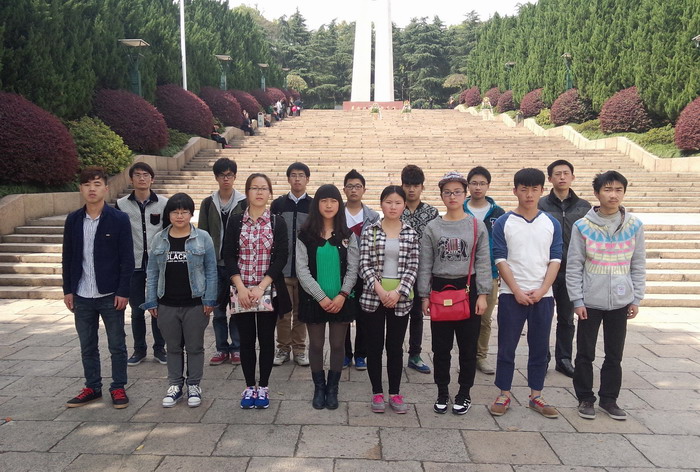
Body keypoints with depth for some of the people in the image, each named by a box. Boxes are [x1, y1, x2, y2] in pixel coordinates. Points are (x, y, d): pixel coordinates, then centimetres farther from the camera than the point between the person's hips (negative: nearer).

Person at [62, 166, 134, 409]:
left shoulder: (119, 219, -7)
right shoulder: (73, 220, 5)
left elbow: (127, 259, -8)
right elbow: (67, 257, 9)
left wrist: (123, 292, -11)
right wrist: (67, 290, 5)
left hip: (111, 295, -4)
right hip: (82, 296, 4)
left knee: (117, 345, 7)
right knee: (87, 346, 14)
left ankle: (118, 388, 21)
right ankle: (92, 387, 29)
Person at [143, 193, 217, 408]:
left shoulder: (203, 238, -4)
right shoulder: (159, 239, 4)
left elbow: (211, 271, -3)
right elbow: (152, 272, 6)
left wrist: (209, 300, -7)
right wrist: (151, 301, 3)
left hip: (195, 304, -2)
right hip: (167, 305, 3)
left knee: (195, 347, 9)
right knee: (173, 347, 14)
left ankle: (194, 385, 23)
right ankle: (175, 385, 28)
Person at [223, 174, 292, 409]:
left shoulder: (278, 222, 1)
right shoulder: (235, 222, 3)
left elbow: (280, 258, -6)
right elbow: (228, 256, -1)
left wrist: (261, 288, -14)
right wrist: (241, 288, -12)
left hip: (269, 291, -1)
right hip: (242, 291, 1)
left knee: (266, 338, 6)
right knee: (246, 339, 7)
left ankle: (263, 387, 20)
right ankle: (249, 387, 22)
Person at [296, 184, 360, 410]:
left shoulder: (348, 235, 3)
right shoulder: (305, 235, -2)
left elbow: (353, 269, 0)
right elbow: (302, 270, -7)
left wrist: (342, 296, -13)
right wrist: (321, 297, -14)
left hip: (341, 299, 1)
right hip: (314, 298, -1)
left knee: (337, 345, 8)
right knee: (316, 345, 9)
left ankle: (332, 389, 23)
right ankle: (319, 388, 24)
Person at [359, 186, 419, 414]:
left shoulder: (411, 234, 3)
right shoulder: (370, 231, -1)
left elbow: (412, 267, -1)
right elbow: (364, 265, -5)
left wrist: (398, 292, -13)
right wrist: (380, 290, -15)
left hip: (401, 298, 1)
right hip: (373, 295, -1)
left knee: (395, 346, 8)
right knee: (374, 345, 6)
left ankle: (395, 393, 22)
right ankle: (377, 393, 20)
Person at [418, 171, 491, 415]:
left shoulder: (477, 226, 1)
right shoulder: (432, 228, 3)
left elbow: (483, 263, 0)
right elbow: (425, 265, 4)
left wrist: (482, 294, -5)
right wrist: (425, 295, 1)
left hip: (468, 289, -1)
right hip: (440, 289, 1)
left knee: (468, 345, 7)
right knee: (441, 346, 8)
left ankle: (464, 393, 24)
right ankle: (442, 393, 24)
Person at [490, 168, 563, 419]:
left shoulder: (552, 223, 5)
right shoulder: (503, 223, -2)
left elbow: (555, 260, 3)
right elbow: (501, 260, -4)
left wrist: (542, 290, -8)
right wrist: (517, 291, -11)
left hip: (542, 295, 2)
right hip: (511, 295, -2)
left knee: (539, 348, 10)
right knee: (506, 347, 4)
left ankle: (536, 396, 23)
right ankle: (504, 394, 17)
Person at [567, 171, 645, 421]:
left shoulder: (634, 225, 0)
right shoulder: (582, 226, -7)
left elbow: (638, 266, 6)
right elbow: (573, 266, -4)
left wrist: (636, 299, 4)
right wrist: (577, 300, -7)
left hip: (621, 302, 2)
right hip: (590, 301, -2)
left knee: (615, 355, 12)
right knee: (585, 354, 7)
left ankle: (609, 398, 28)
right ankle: (585, 398, 23)